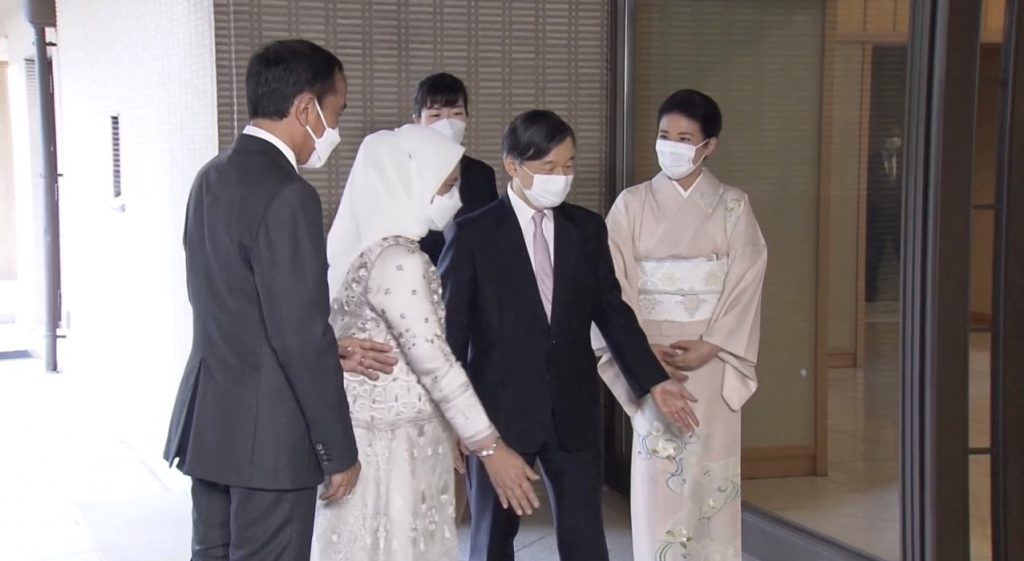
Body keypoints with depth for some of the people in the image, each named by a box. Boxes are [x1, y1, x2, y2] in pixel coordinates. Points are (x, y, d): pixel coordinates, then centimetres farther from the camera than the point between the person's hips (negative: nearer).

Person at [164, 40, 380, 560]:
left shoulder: (213, 177, 8)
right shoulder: (287, 195, -19)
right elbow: (299, 337, -20)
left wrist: (328, 348, 9)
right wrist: (339, 451, -12)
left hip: (209, 419, 9)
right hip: (266, 435, -9)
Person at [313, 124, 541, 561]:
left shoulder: (370, 244, 9)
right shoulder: (395, 259, -21)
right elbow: (434, 363, -22)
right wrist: (489, 446, -19)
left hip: (382, 432, 9)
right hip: (391, 443, -9)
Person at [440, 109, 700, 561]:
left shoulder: (588, 229, 6)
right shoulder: (473, 234, -6)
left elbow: (612, 311, 10)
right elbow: (451, 329, -4)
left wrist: (655, 381, 3)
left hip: (573, 410, 3)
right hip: (501, 410, -3)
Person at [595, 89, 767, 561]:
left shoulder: (733, 207, 2)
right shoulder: (631, 205, 2)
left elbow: (745, 286, -2)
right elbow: (616, 285, -2)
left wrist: (709, 347, -13)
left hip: (713, 361, 0)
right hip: (650, 357, 0)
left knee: (710, 475, 3)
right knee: (656, 477, 0)